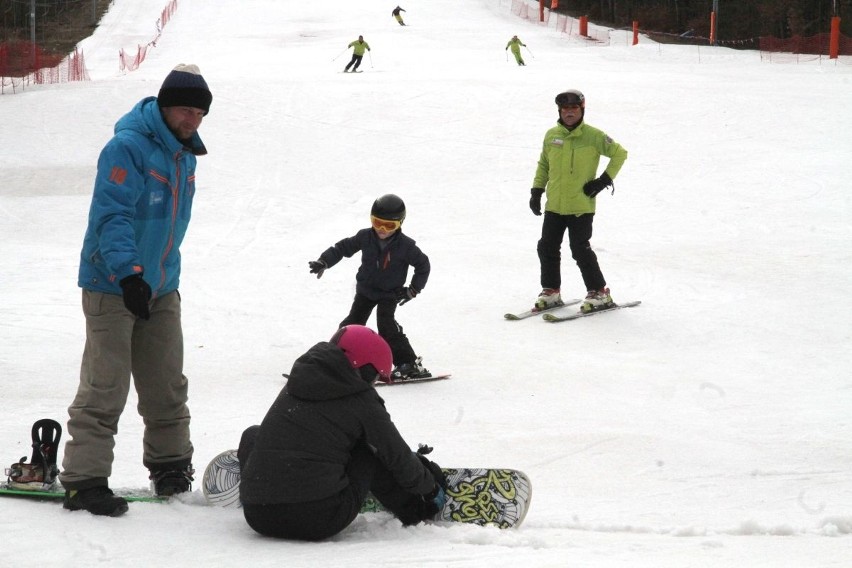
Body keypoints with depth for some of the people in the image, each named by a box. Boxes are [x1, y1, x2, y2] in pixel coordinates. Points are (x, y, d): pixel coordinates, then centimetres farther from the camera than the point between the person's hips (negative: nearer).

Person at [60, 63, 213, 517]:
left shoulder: (185, 155, 10)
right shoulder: (128, 147, -18)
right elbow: (111, 216, -25)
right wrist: (128, 273, -34)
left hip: (160, 288, 8)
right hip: (113, 286, -8)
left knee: (167, 386, 13)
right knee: (104, 390, -7)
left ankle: (170, 464, 27)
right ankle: (84, 481, -3)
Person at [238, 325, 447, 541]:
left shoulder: (296, 385, 16)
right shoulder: (362, 401, 0)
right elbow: (398, 457, 7)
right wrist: (430, 487, 28)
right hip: (321, 523, -4)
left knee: (253, 434, 29)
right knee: (368, 451, 18)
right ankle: (414, 510, 24)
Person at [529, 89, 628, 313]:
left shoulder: (593, 136, -6)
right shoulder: (552, 135, 6)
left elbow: (620, 153, 2)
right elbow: (543, 164, 19)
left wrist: (604, 180, -4)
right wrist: (536, 191, 12)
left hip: (581, 205, -5)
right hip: (554, 205, 5)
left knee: (580, 250, -7)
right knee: (547, 248, 5)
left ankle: (599, 293, 5)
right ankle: (550, 292, 20)